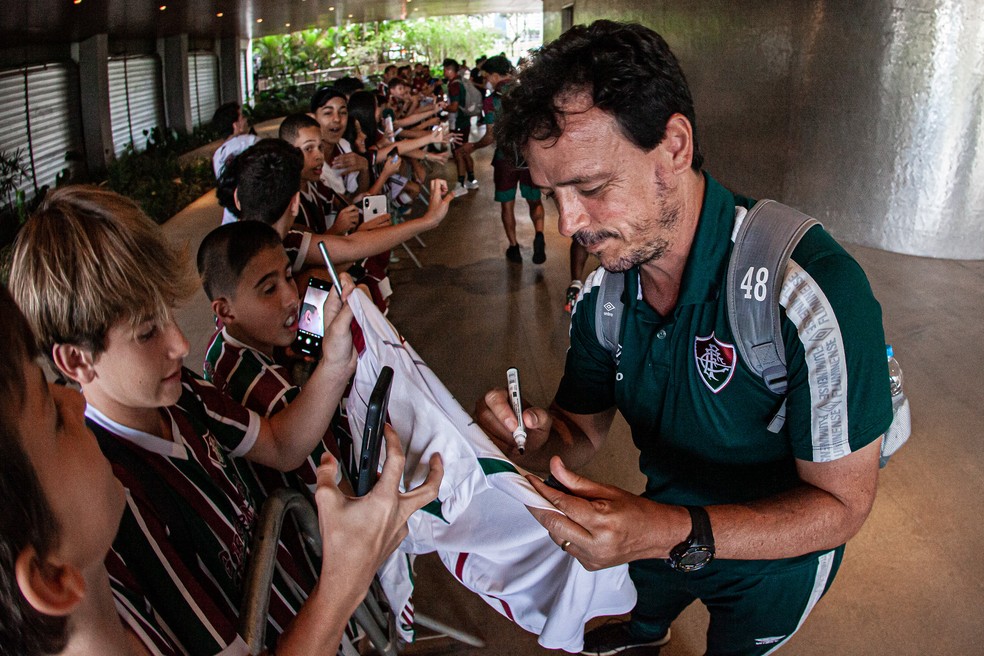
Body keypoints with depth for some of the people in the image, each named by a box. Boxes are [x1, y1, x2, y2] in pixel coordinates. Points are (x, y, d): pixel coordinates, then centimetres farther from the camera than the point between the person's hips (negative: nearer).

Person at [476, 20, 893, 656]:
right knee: (647, 599, 33)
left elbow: (841, 503, -30)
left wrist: (675, 533, -46)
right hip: (665, 524, 5)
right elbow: (583, 430, -7)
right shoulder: (602, 289, -17)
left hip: (777, 557, -5)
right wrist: (537, 437, -32)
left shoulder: (813, 293, -37)